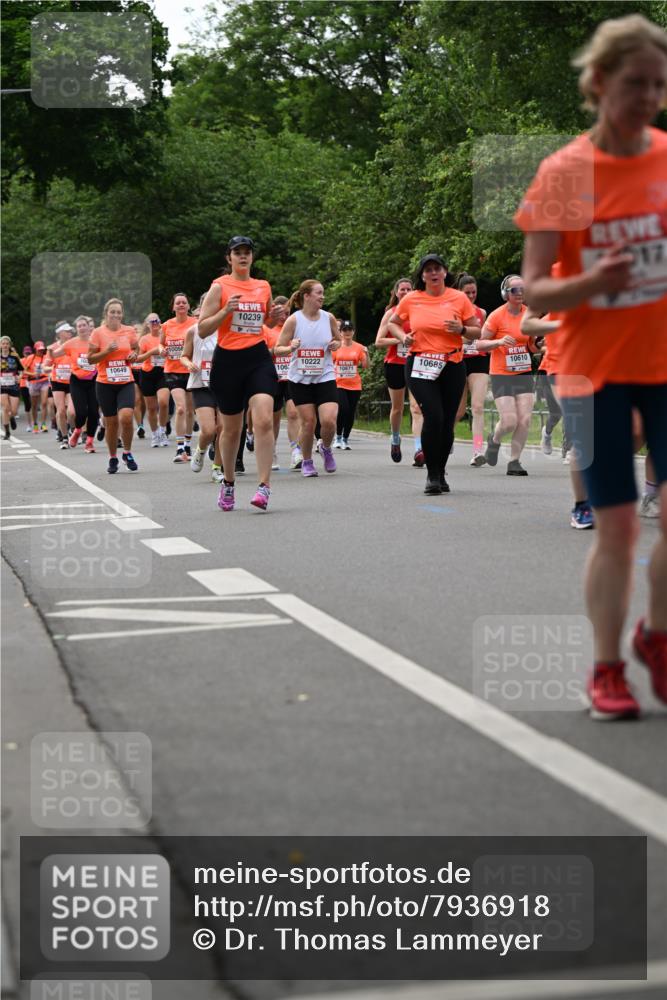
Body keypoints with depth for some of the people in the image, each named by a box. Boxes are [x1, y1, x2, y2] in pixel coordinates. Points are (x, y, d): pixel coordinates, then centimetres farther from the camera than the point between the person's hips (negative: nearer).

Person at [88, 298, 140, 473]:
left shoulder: (129, 331, 4)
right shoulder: (98, 333, -2)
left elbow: (135, 350, 20)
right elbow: (90, 359, -2)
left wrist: (134, 355, -2)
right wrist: (107, 351, -16)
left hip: (126, 382, 1)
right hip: (105, 383, -1)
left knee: (126, 417, -18)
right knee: (111, 422, 4)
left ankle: (127, 453, 3)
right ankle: (113, 458, 22)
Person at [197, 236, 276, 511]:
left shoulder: (263, 287, 11)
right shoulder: (220, 287, -2)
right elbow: (202, 330, -6)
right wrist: (226, 310, -19)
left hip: (258, 359, 2)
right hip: (227, 360, -2)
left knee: (264, 420, -18)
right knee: (232, 428, 9)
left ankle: (264, 486, -19)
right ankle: (228, 483, 31)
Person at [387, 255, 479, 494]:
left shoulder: (459, 298, 4)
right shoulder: (411, 299, 4)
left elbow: (477, 332, 8)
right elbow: (392, 323, 20)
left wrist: (461, 329, -13)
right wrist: (403, 337, 0)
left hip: (452, 366, 2)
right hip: (420, 365, -1)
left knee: (447, 422, 4)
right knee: (433, 417, -16)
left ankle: (440, 473, 22)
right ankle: (432, 475, -5)